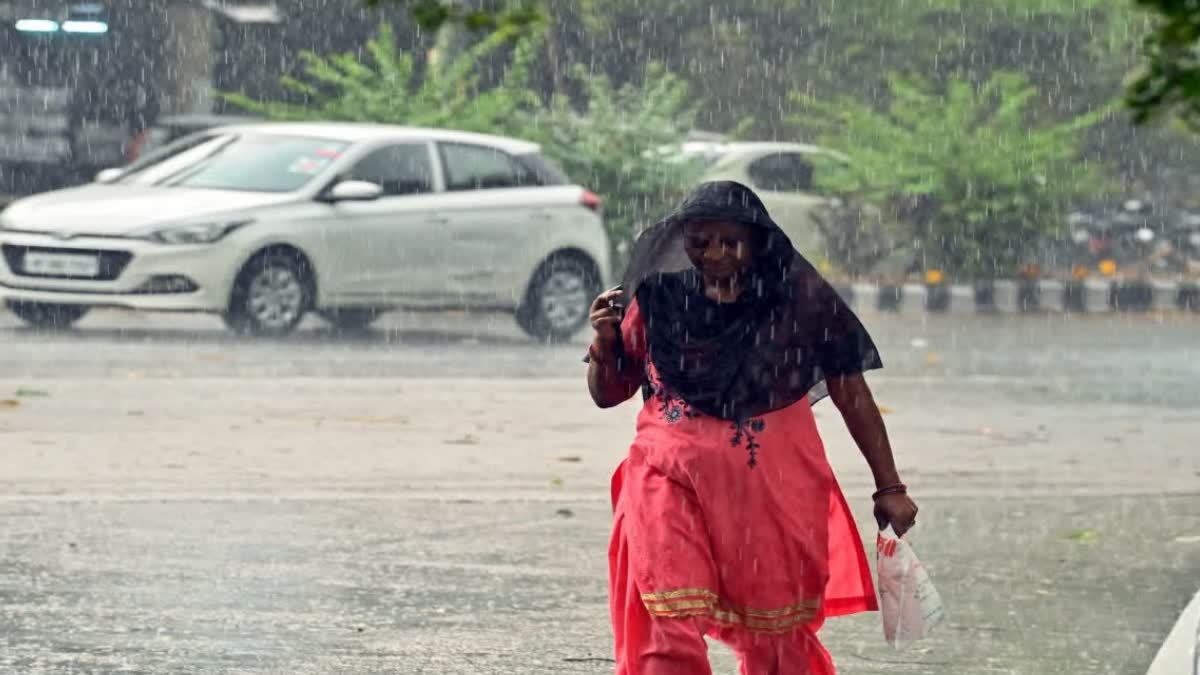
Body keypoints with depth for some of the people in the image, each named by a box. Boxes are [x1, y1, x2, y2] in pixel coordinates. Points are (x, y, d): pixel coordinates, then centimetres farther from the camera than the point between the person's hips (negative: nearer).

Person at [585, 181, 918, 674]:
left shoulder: (799, 301, -3)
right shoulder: (657, 300, 1)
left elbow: (852, 395, 2)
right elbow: (607, 393, 11)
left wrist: (889, 487, 2)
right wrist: (605, 340, -9)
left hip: (774, 489, 0)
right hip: (676, 482, 0)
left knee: (776, 634, 10)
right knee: (669, 632, -13)